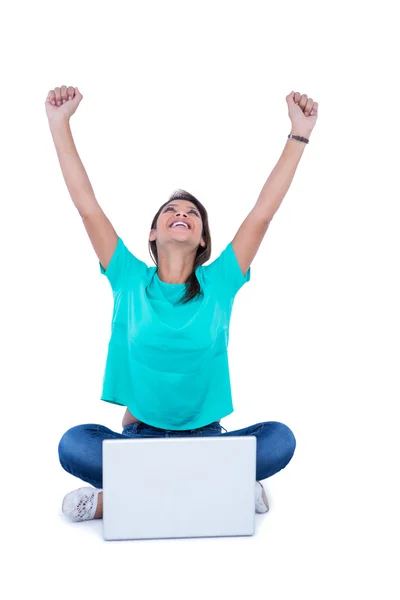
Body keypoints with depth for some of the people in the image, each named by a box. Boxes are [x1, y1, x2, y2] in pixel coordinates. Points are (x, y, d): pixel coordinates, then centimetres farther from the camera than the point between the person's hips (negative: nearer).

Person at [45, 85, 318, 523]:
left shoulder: (218, 283, 0)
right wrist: (59, 125, -5)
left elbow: (262, 214, -3)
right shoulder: (130, 280, 1)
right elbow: (88, 208, -3)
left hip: (205, 436, 1)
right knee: (73, 444, -27)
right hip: (139, 433, 0)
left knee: (279, 439, -26)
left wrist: (299, 134, -4)